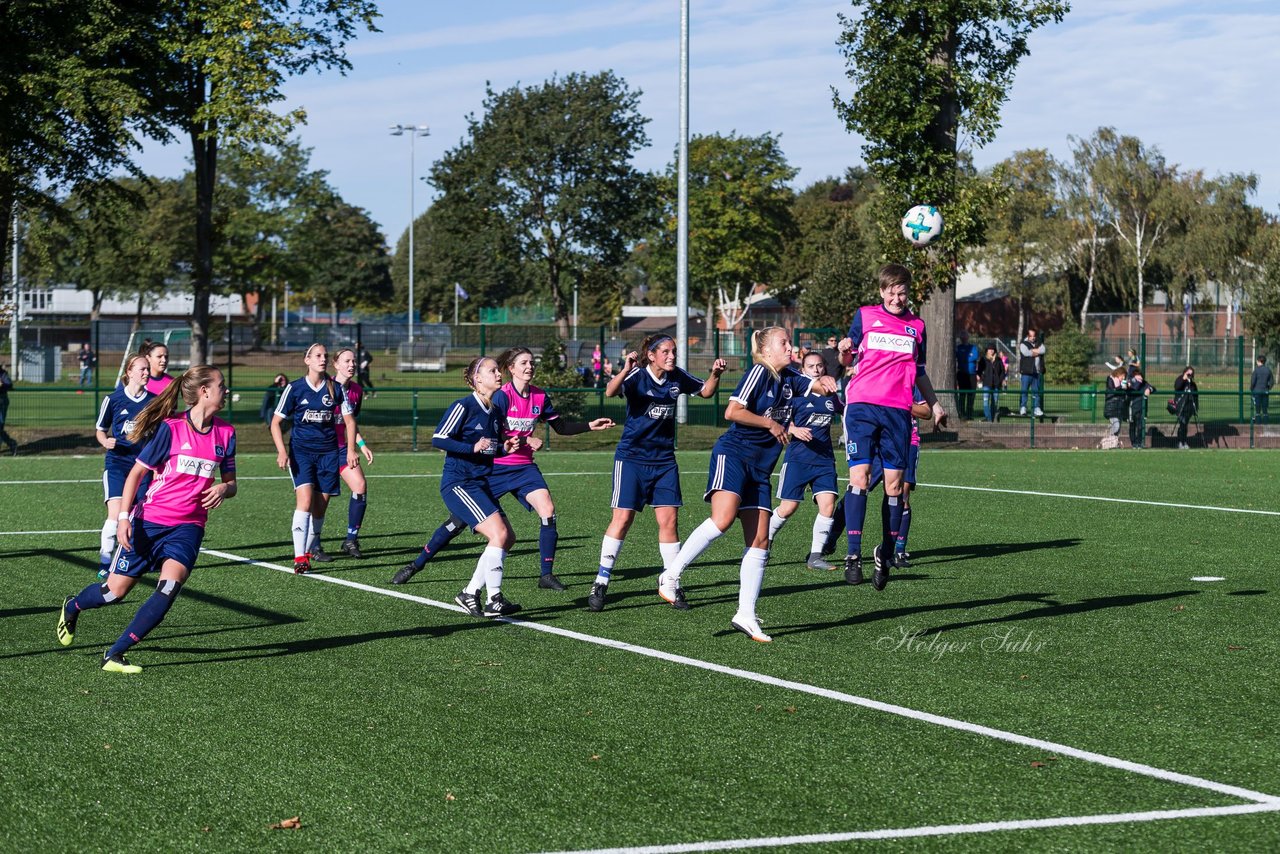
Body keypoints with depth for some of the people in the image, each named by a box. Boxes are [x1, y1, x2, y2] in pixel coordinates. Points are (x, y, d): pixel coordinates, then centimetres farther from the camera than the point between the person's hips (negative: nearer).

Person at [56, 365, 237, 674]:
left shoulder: (225, 433, 2)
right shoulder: (170, 429, -11)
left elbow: (230, 482, 12)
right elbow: (136, 473, -6)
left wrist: (223, 490, -11)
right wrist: (123, 517, -13)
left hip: (188, 526, 3)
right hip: (150, 521, -3)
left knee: (170, 586, -22)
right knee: (115, 591, 3)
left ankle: (114, 655, -13)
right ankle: (72, 607, 39)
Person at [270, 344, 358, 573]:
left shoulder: (335, 388, 5)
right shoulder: (295, 388, -1)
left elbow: (349, 420, 13)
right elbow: (276, 422, 2)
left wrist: (351, 449, 1)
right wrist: (282, 451, -10)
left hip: (328, 451, 3)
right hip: (301, 450, -3)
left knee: (320, 506, 4)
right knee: (304, 500, -20)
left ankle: (310, 549, 22)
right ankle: (299, 558, -23)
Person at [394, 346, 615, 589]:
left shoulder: (539, 396, 2)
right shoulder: (502, 396, -15)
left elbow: (560, 427, 12)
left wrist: (590, 425, 4)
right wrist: (525, 441, -24)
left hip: (523, 468, 5)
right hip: (494, 467, -5)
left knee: (548, 511, -16)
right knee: (460, 520, -3)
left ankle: (546, 575, -7)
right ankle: (416, 565, 11)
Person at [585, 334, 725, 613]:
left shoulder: (677, 377, 2)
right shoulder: (637, 376, -14)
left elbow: (706, 391, 17)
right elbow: (611, 391, -33)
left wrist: (715, 374, -3)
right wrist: (625, 371, -52)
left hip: (664, 460, 5)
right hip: (632, 457, -4)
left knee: (669, 520, 0)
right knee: (622, 517, -9)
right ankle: (601, 583, -2)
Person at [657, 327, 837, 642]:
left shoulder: (789, 377, 16)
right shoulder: (759, 372, -6)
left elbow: (820, 387, 19)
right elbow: (732, 412, -14)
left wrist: (824, 382, -3)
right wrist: (770, 423, -8)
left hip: (759, 468, 8)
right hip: (734, 453, -8)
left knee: (760, 541, 1)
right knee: (723, 518, -29)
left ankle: (746, 615, 3)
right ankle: (670, 575, -19)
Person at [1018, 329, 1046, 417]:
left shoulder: (1039, 343, 15)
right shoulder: (1023, 344, 1)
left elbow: (1042, 350, -3)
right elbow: (1026, 353, -16)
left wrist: (1032, 351, -10)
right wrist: (1037, 352, -4)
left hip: (1037, 372, 4)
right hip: (1026, 372, -4)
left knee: (1036, 391, 6)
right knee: (1024, 390, -5)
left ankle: (1036, 408, 7)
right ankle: (1022, 408, -2)